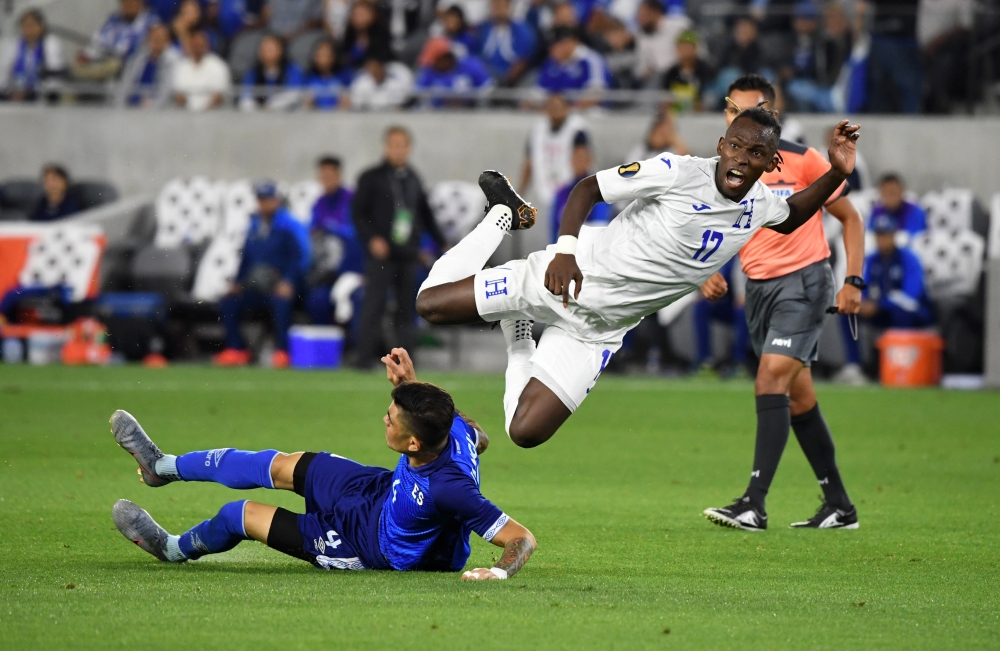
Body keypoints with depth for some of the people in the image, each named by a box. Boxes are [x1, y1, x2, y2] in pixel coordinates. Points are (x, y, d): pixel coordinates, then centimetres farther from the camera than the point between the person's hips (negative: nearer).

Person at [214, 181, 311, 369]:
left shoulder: (289, 225, -6)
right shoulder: (254, 225, 15)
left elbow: (302, 257, -13)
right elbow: (246, 255, 22)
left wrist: (288, 282, -24)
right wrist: (237, 282, 10)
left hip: (281, 285, -7)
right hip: (255, 285, 7)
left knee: (280, 302, -37)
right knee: (228, 303, -7)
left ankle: (282, 352, -31)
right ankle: (236, 350, -1)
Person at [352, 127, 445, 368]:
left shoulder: (413, 180, 16)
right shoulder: (371, 178, 1)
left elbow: (425, 215, 22)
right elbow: (358, 212, -3)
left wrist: (442, 244, 18)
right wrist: (372, 238, -16)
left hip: (408, 255, 5)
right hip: (381, 253, -5)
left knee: (406, 307, 3)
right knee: (374, 304, -8)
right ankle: (365, 356, -6)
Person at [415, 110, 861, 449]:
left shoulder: (760, 205, 1)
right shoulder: (678, 172, -17)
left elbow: (792, 216, 27)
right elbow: (588, 189, -11)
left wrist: (837, 173, 9)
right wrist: (565, 248, -27)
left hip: (600, 329, 4)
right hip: (569, 277, -4)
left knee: (526, 433, -3)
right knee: (431, 304, -1)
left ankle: (518, 330, 23)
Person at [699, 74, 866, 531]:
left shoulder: (804, 162, -8)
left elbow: (850, 218, 0)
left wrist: (853, 280, -9)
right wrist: (709, 275, -10)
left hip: (803, 281, -6)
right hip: (759, 288, 6)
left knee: (771, 381, -20)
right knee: (798, 397, 10)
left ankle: (754, 505, -25)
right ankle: (839, 507, 20)